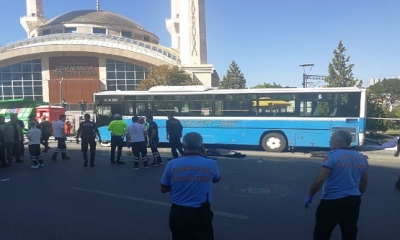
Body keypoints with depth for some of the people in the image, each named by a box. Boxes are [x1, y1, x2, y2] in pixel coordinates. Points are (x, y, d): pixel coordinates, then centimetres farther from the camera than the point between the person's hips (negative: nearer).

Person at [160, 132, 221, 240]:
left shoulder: (172, 164, -8)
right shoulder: (211, 163, -9)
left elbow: (163, 189, 4)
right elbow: (217, 179, 14)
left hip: (177, 214, 2)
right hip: (201, 214, -1)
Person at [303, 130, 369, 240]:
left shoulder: (332, 155, -14)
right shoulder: (362, 158, 8)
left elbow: (320, 179, -18)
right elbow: (364, 182, 17)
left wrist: (310, 195, -7)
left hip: (333, 201, -7)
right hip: (353, 201, 7)